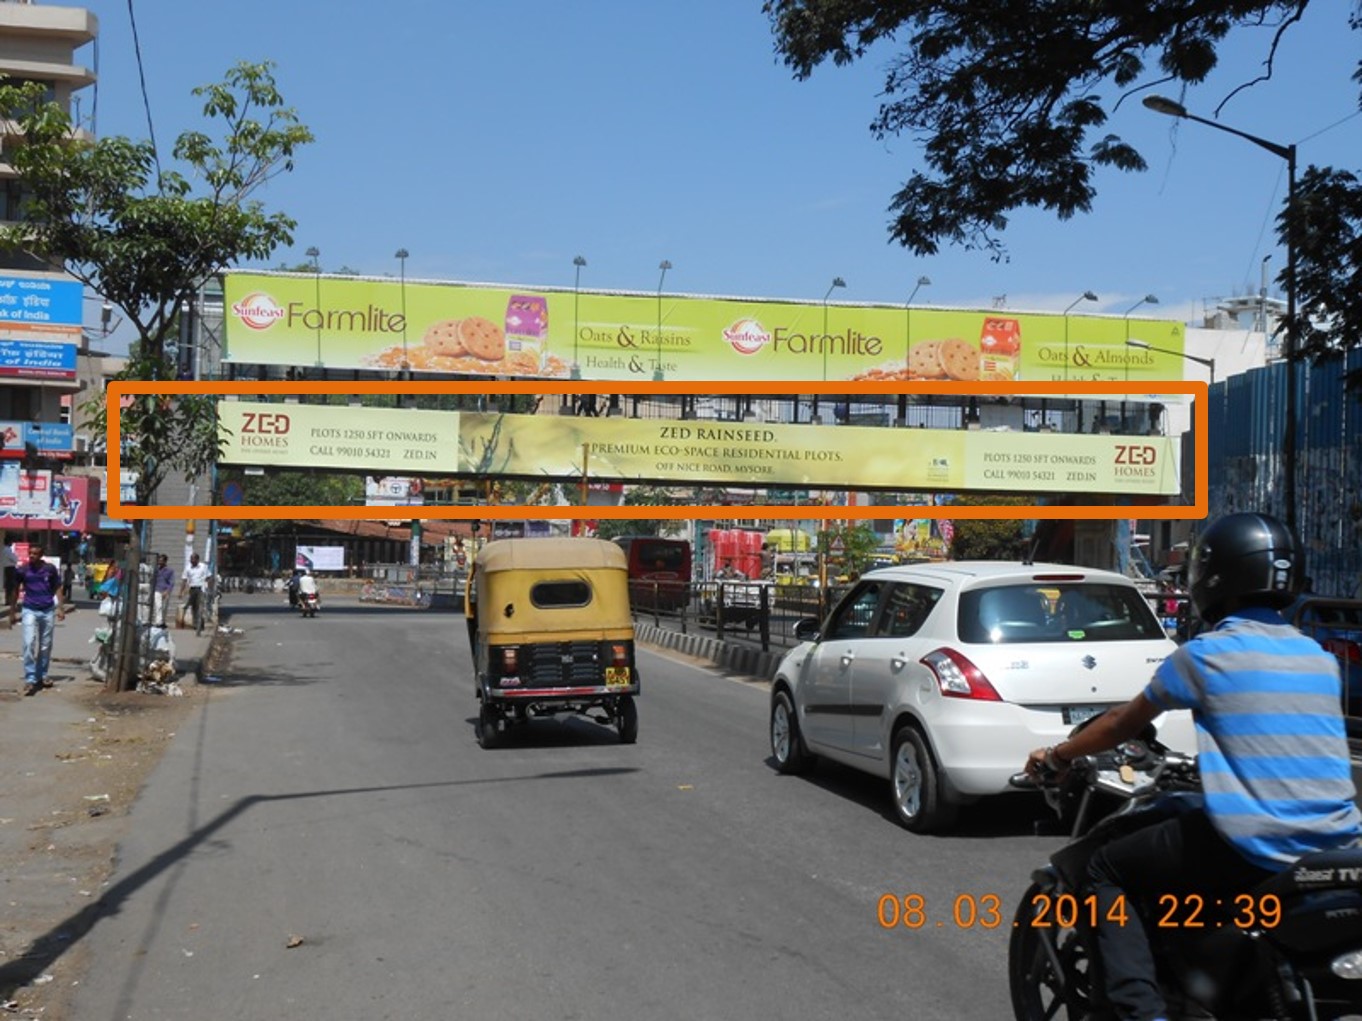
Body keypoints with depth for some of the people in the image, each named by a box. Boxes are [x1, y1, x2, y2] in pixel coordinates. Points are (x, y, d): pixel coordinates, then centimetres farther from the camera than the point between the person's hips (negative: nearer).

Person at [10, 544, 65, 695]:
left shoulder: (50, 569, -1)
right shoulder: (22, 570, -3)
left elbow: (57, 588, 8)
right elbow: (16, 591, 6)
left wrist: (60, 608, 1)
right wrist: (12, 612, 7)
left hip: (48, 611, 2)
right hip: (30, 611, -2)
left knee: (45, 646, 9)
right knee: (29, 644, -13)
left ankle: (42, 676, 21)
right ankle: (29, 680, -15)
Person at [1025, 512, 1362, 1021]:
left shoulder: (1204, 654, -2)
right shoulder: (1319, 658, 14)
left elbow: (1122, 724, 10)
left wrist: (1057, 755, 27)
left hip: (1250, 848, -6)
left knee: (1108, 871, 10)